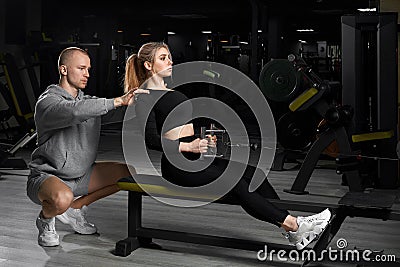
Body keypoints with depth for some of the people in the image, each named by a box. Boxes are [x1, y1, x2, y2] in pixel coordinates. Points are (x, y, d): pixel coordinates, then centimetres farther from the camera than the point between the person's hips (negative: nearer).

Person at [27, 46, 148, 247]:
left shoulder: (87, 101, 11)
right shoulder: (47, 101, -15)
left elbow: (114, 112, 0)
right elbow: (74, 112, -36)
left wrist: (132, 99, -20)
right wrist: (117, 101, -36)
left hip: (81, 176, 8)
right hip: (47, 176, -8)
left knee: (129, 172, -3)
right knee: (62, 198, -41)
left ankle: (75, 208, 9)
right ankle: (45, 220, -2)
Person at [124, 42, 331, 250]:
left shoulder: (171, 92, 21)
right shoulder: (144, 98, -7)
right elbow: (151, 139, -17)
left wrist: (204, 138, 8)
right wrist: (188, 147, -26)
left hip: (198, 158, 8)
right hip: (177, 165, -8)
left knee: (253, 173, -9)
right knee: (235, 183, -26)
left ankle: (293, 232, -15)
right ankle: (293, 225, -27)